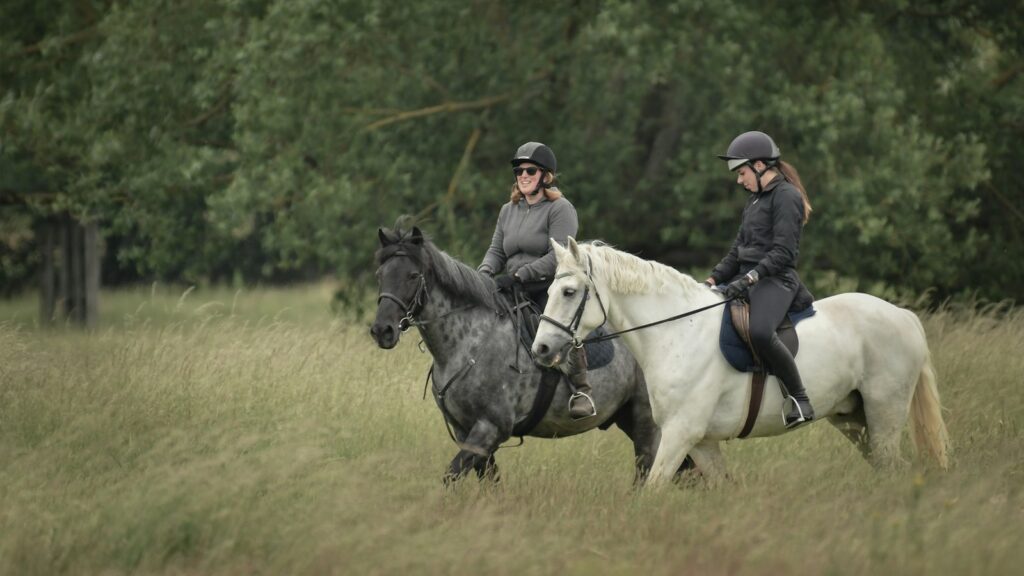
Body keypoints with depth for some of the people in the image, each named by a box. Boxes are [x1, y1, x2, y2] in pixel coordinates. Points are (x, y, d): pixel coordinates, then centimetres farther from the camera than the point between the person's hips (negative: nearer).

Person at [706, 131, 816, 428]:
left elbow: (783, 252, -17)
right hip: (746, 278, 10)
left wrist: (749, 278, -27)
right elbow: (738, 250, 22)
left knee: (760, 332, -37)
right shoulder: (755, 199, 20)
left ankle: (800, 400, -28)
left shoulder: (786, 197, -8)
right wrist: (714, 279, 8)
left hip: (775, 280, -10)